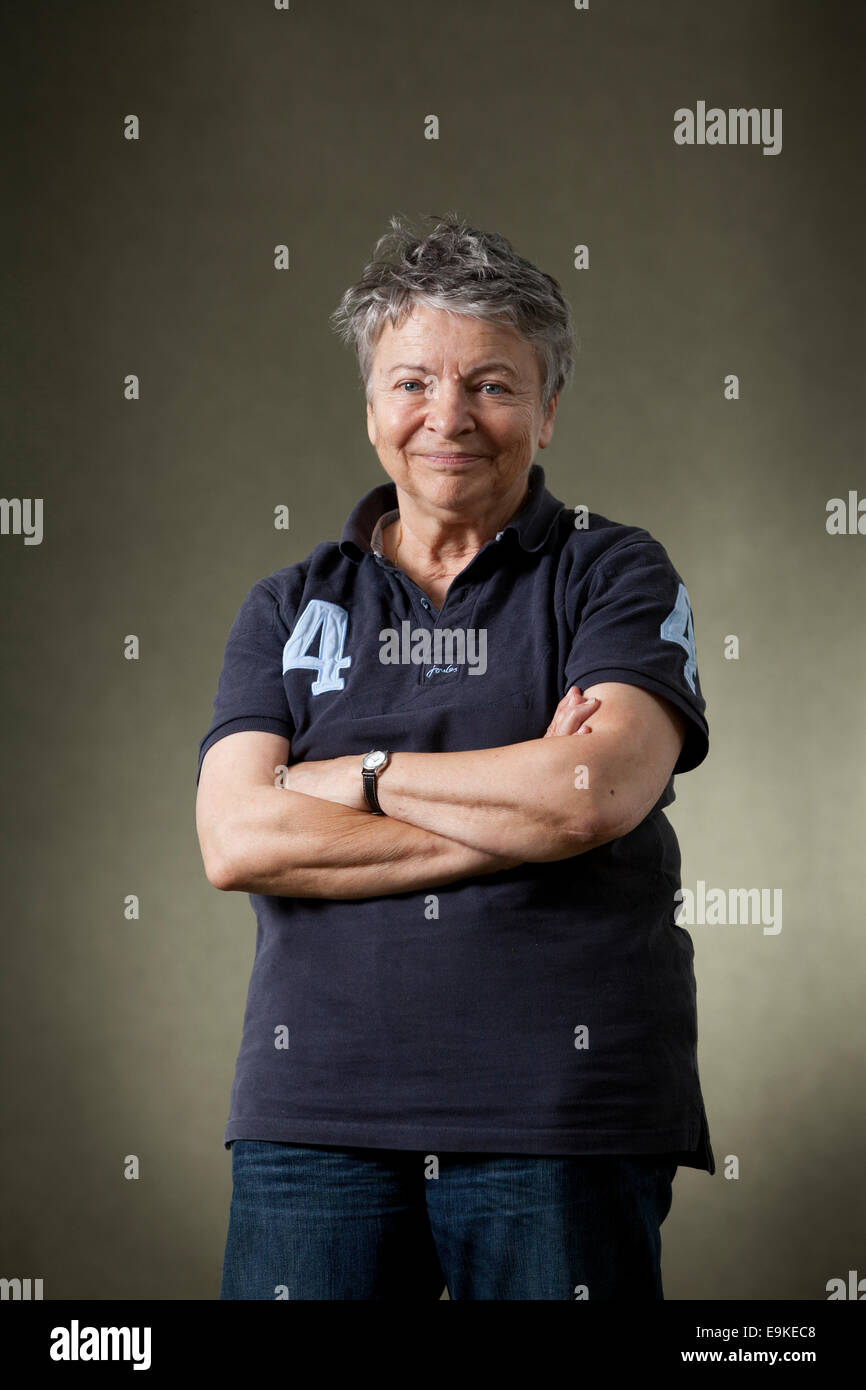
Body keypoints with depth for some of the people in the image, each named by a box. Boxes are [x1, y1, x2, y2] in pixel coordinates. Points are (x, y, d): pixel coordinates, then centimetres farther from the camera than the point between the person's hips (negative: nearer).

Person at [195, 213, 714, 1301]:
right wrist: (518, 814, -9)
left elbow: (599, 794, -12)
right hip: (316, 1113, 2)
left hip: (562, 1120, -2)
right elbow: (234, 841, -3)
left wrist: (357, 775, -3)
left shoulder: (616, 576, 6)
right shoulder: (289, 609, 13)